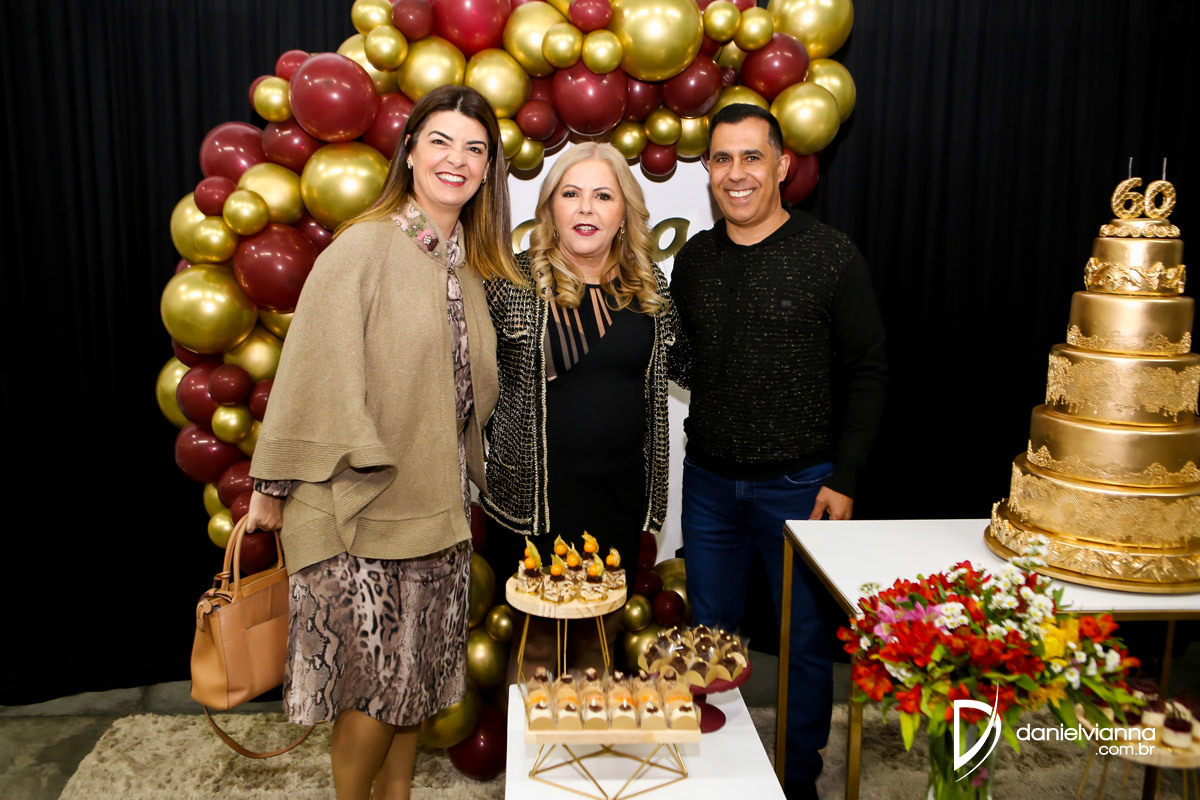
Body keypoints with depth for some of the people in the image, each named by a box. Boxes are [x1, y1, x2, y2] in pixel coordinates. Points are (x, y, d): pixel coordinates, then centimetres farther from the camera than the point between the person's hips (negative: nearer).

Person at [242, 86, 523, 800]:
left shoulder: (473, 266, 9)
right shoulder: (364, 248, -11)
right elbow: (316, 369, -11)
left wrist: (470, 471, 14)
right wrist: (275, 484, -8)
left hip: (438, 503, 6)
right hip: (360, 503, -6)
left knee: (420, 672, 16)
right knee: (377, 682, 4)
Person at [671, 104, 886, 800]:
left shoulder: (832, 257, -7)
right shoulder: (694, 260, 5)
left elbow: (868, 371, -5)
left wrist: (844, 478, -10)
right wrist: (710, 432, 3)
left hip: (800, 484, -3)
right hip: (710, 482, 4)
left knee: (807, 639, 9)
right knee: (708, 633, 14)